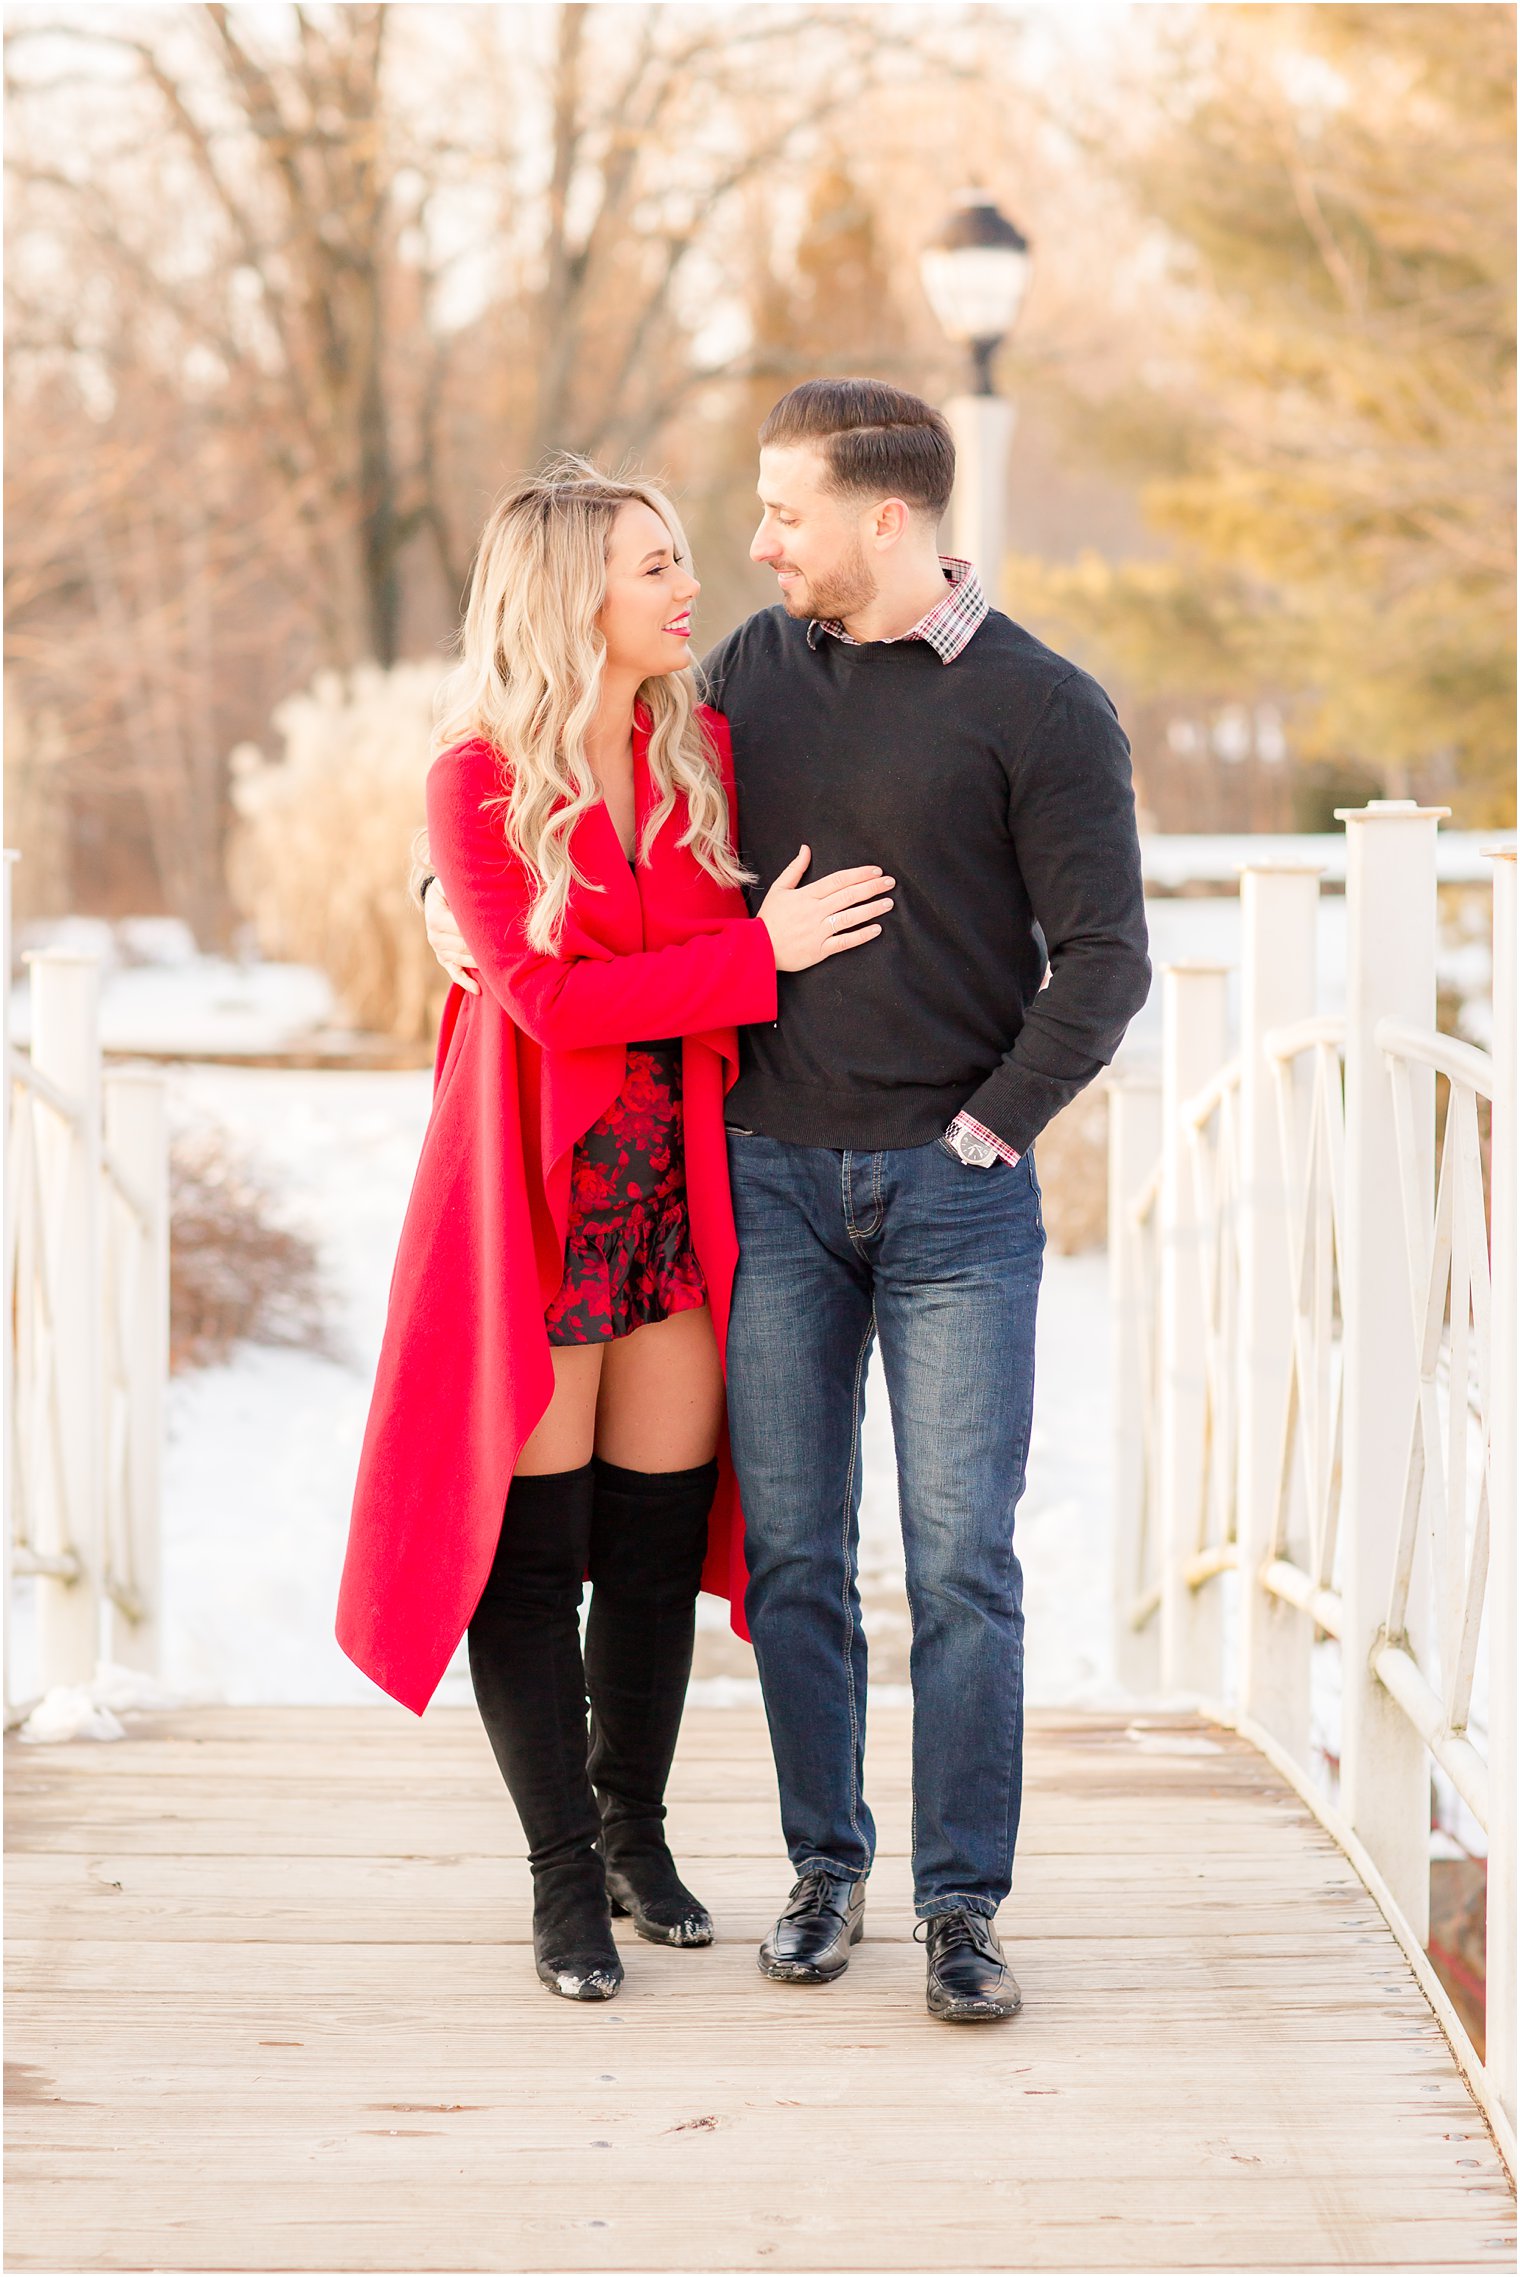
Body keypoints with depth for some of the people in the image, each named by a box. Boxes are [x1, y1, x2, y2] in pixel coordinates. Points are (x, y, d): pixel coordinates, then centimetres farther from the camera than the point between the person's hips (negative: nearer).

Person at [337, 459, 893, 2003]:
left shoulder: (702, 750, 6)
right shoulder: (477, 779, -8)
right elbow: (546, 996, -16)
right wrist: (756, 955, -17)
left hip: (681, 1180, 4)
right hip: (537, 1191, -4)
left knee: (660, 1536, 8)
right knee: (534, 1541, 1)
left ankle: (636, 1832, 27)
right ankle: (563, 1872, 14)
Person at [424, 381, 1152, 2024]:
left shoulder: (1042, 708, -5)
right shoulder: (756, 670, 9)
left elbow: (1103, 961, -6)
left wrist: (989, 1126, -9)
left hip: (954, 1188, -4)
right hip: (773, 1174, 4)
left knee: (962, 1560, -4)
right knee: (791, 1550, 6)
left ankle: (962, 1904, 3)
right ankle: (825, 1869, 18)